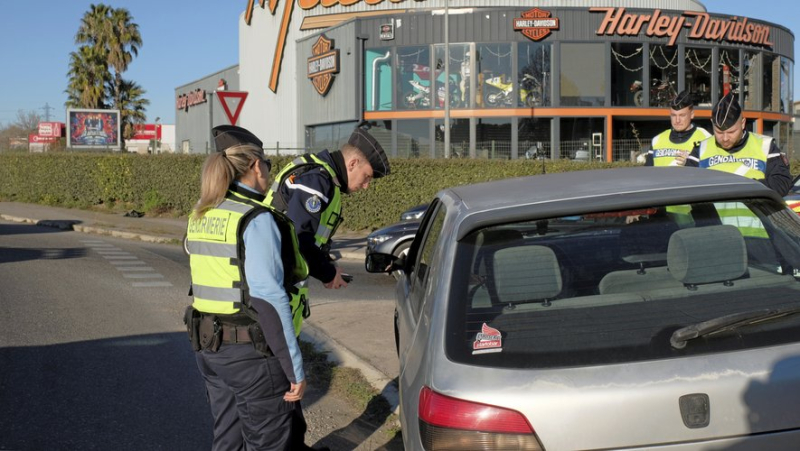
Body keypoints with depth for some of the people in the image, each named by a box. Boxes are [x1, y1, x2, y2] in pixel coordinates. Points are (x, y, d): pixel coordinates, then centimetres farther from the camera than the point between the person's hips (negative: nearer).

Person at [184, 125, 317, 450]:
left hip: (208, 346, 8)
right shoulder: (256, 219, -18)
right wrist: (295, 369, -18)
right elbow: (268, 299, -22)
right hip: (251, 351, -8)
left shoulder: (200, 215, 6)